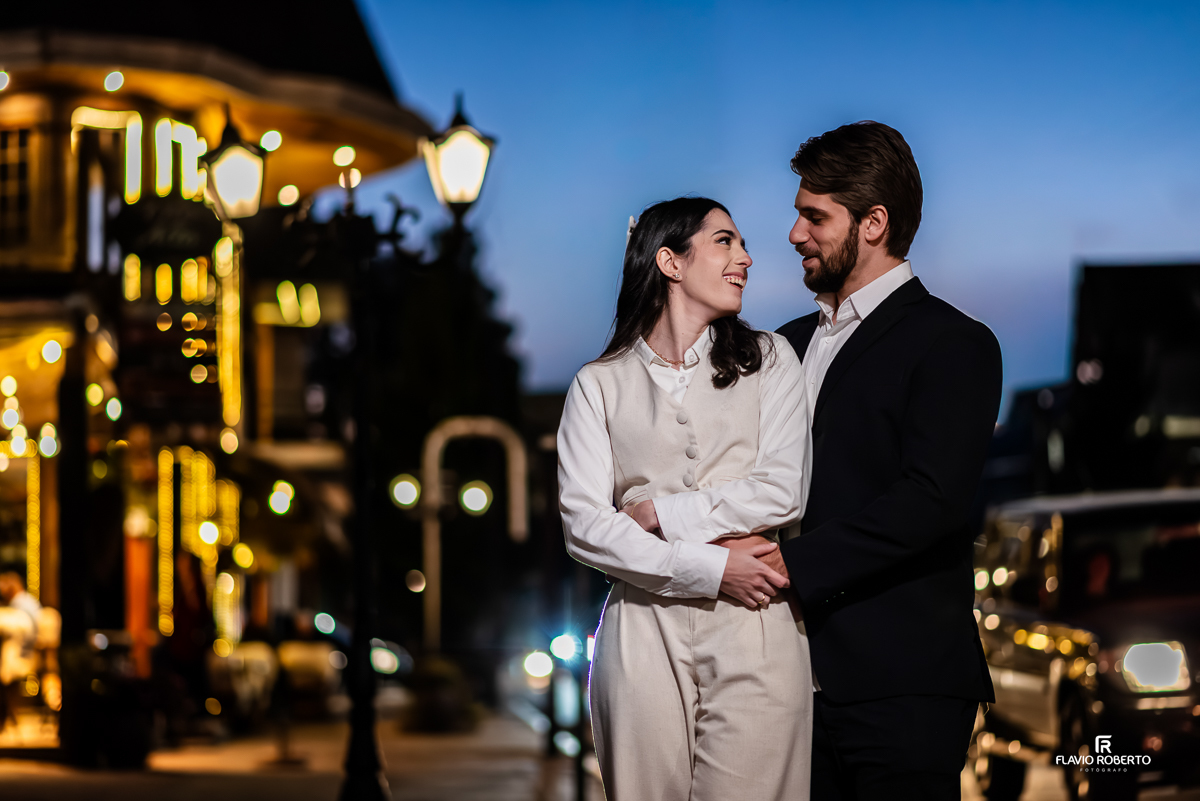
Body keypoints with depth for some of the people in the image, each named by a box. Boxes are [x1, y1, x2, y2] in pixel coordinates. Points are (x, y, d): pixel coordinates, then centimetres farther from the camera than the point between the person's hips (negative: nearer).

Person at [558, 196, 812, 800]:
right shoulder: (599, 385, 9)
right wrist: (707, 567, -11)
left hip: (754, 631, 0)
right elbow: (582, 524, -2)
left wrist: (658, 513, -3)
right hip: (643, 632, 0)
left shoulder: (768, 360, 12)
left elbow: (782, 494, 0)